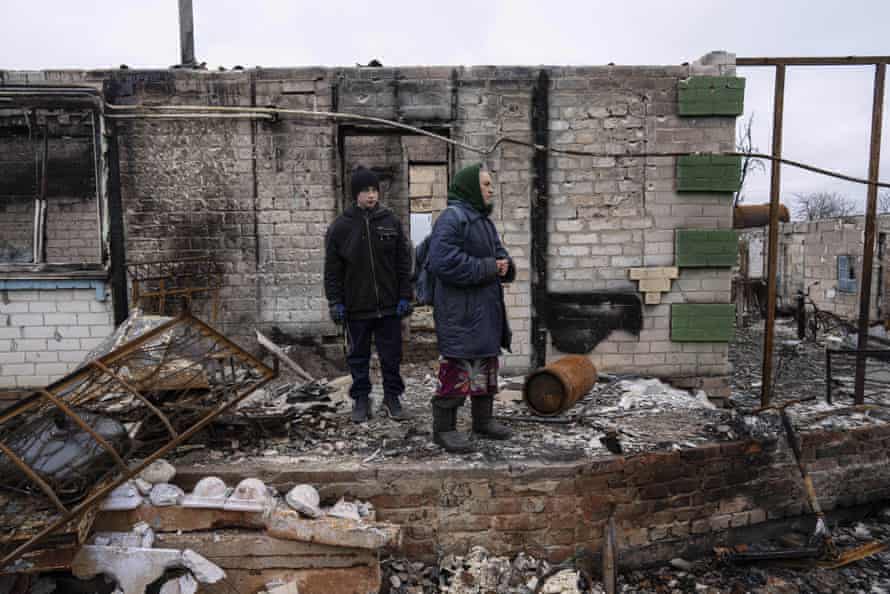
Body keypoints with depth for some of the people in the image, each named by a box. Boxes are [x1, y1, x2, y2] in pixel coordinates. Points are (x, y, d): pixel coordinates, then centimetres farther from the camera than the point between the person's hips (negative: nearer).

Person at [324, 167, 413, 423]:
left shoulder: (391, 221, 2)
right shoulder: (340, 226, -2)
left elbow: (403, 263, 3)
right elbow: (332, 269, 0)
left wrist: (405, 296, -1)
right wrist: (335, 302, -5)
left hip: (389, 305, 1)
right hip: (356, 307, -1)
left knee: (391, 355, 9)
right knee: (358, 356, 11)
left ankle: (392, 397, 24)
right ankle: (361, 399, 25)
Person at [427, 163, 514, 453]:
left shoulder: (484, 221, 17)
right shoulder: (451, 218, -14)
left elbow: (499, 254, 20)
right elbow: (443, 261, -25)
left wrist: (505, 265, -5)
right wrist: (487, 268, -19)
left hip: (486, 310, 10)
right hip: (459, 312, -10)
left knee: (486, 366, 17)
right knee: (456, 368, -5)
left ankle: (483, 419, 30)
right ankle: (444, 428, 7)